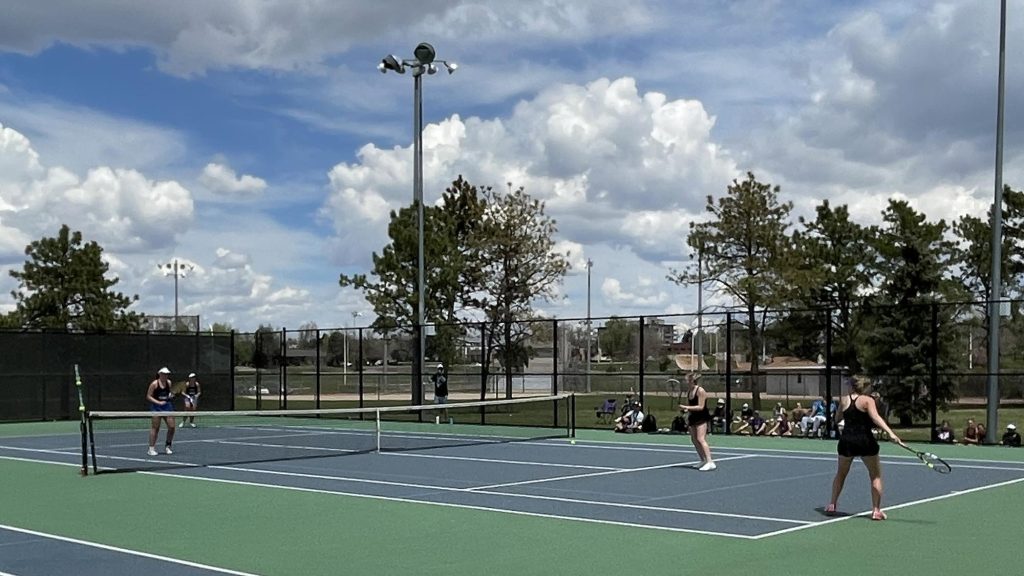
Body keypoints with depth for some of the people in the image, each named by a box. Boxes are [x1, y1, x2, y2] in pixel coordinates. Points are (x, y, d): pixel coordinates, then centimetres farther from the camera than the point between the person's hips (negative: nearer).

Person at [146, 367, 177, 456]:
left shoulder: (169, 383, 7)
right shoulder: (154, 384, -8)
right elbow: (148, 397, -7)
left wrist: (171, 395, -1)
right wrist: (158, 402, -17)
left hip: (167, 406, 5)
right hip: (156, 407, -5)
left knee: (171, 427, -1)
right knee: (155, 428, -4)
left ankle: (167, 447, 15)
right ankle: (151, 449, 3)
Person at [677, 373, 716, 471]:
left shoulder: (700, 391, -16)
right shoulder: (688, 392, 8)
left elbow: (701, 407, -20)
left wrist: (686, 407, -23)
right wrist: (686, 410, -4)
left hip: (702, 418, -9)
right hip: (693, 417, 9)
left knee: (701, 439, -19)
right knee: (694, 439, 10)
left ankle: (710, 462, -22)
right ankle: (703, 461, 23)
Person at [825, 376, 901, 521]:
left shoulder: (844, 400, 7)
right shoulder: (867, 400, -4)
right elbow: (875, 418, -20)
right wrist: (890, 433, -30)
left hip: (846, 440, 4)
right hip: (865, 441, -3)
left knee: (841, 473, 22)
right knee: (876, 475, 9)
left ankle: (832, 505, 23)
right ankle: (876, 510, 2)